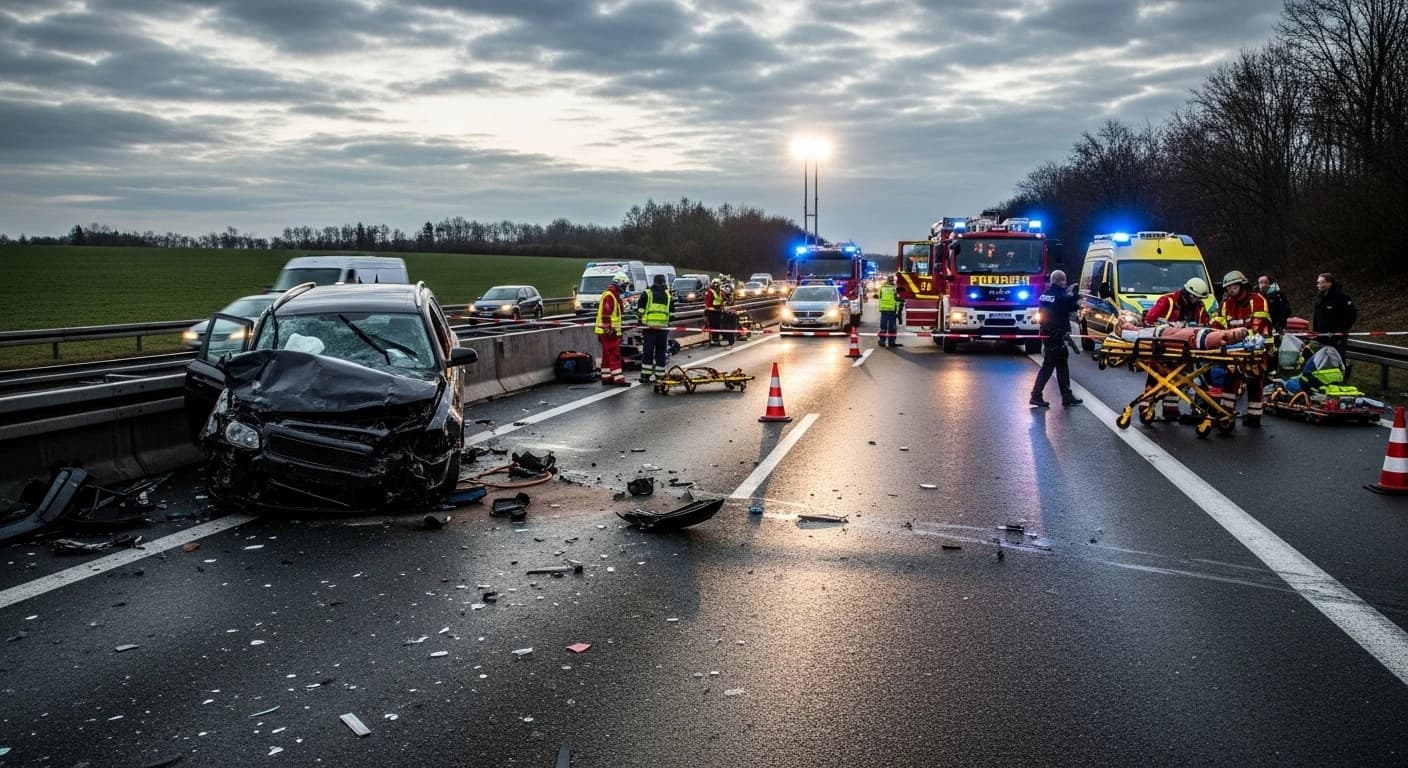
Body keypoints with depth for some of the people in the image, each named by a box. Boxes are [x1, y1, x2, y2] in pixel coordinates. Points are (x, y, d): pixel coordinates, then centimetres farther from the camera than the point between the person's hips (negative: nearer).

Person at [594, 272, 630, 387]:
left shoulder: (614, 295, 19)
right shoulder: (609, 295, -15)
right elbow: (605, 314, -22)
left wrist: (618, 331, 26)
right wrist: (608, 329, -24)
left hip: (612, 331, 11)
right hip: (609, 331, -11)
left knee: (607, 356, 13)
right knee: (615, 355, -11)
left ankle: (606, 378, 17)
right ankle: (618, 379, -13)